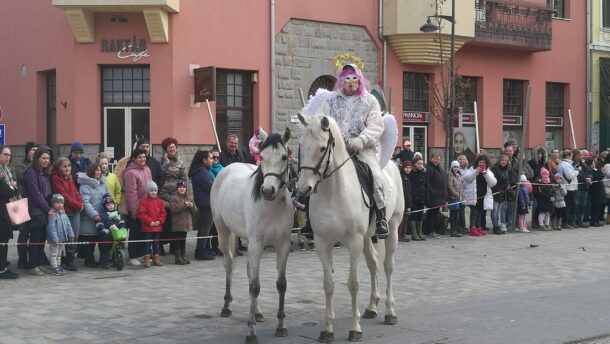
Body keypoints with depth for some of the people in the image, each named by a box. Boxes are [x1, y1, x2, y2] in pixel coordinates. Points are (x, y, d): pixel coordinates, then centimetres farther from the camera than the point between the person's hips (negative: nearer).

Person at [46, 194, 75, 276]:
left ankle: (58, 266, 31)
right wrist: (54, 239, -26)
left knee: (59, 254, 20)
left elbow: (68, 225, 15)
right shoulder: (52, 215, -18)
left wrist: (71, 234, 7)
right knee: (54, 254, 2)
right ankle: (54, 269, 7)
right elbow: (51, 228, -23)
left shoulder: (63, 214, 8)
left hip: (63, 239, 8)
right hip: (55, 241, -8)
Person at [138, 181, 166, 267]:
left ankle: (156, 258, 21)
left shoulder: (159, 202, 6)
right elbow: (141, 214, -13)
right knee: (147, 243, 0)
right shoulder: (144, 201, -9)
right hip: (147, 227, -4)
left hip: (157, 226, 5)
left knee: (156, 243, 14)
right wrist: (150, 222, -17)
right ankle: (147, 259, 5)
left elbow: (162, 213, 8)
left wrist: (159, 221, -7)